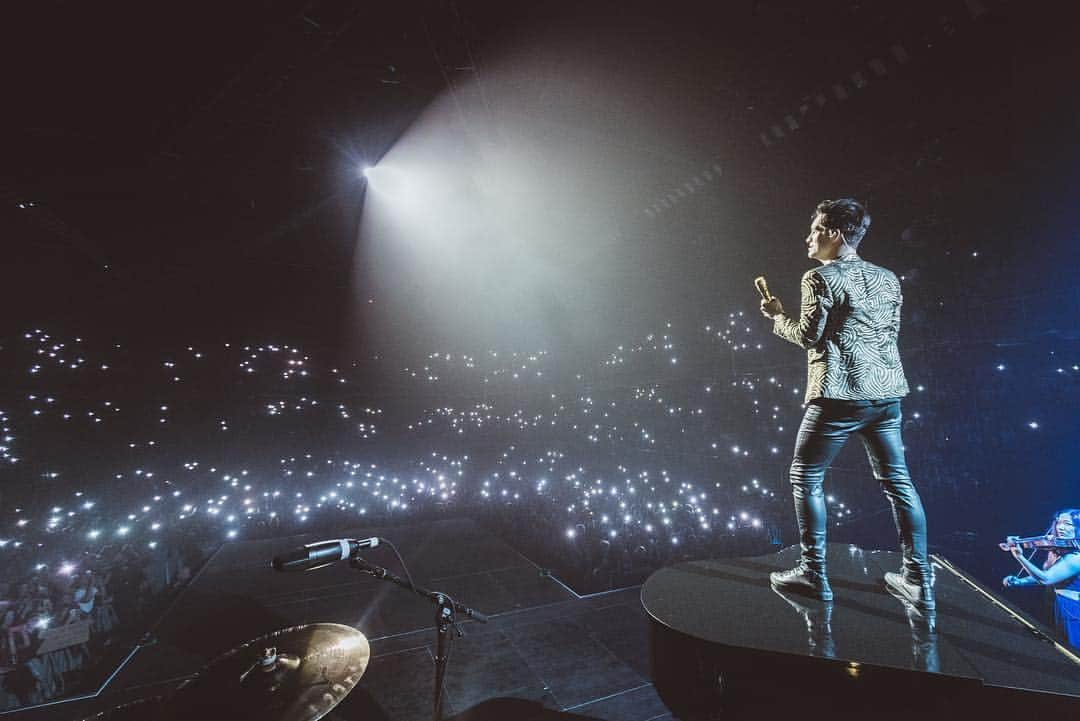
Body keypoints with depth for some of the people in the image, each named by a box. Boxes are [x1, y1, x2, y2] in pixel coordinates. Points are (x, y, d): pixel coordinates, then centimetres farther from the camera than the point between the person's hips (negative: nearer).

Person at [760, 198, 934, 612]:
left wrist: (778, 317, 4)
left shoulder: (820, 278, -8)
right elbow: (892, 330, 19)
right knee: (897, 481, 14)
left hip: (840, 395, -7)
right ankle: (918, 580, 20)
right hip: (887, 392, 8)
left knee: (806, 477, 5)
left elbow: (809, 335, -12)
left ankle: (813, 575, 11)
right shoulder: (887, 279, 14)